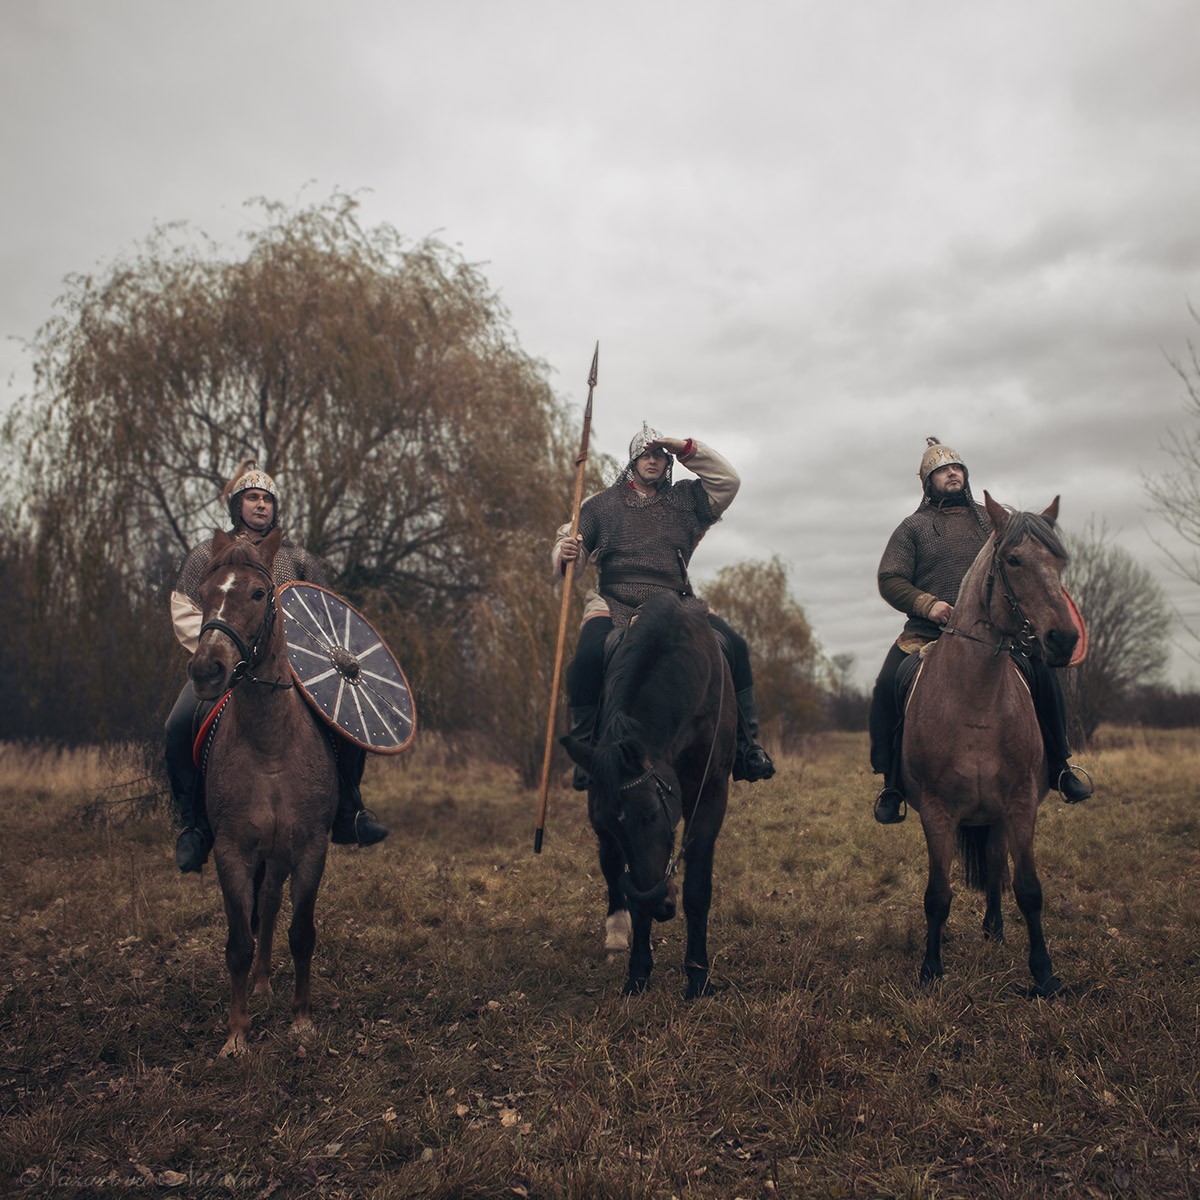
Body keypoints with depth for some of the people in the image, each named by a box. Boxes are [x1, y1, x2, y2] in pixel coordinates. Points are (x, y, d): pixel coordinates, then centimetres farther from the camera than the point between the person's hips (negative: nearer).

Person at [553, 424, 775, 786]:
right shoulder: (602, 504, 12)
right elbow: (571, 540, 7)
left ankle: (746, 745, -4)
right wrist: (565, 553, -19)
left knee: (734, 645, -15)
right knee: (589, 654, -34)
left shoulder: (684, 500, 18)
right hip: (615, 604, -2)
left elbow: (727, 481, 9)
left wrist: (686, 449, 2)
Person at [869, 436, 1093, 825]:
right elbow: (889, 580, 1)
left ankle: (1059, 766, 2)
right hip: (928, 632, -2)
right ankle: (891, 782, -9)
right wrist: (927, 604, -15)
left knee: (1044, 673, -17)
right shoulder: (913, 527, 10)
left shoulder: (991, 520, 19)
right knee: (888, 686, -24)